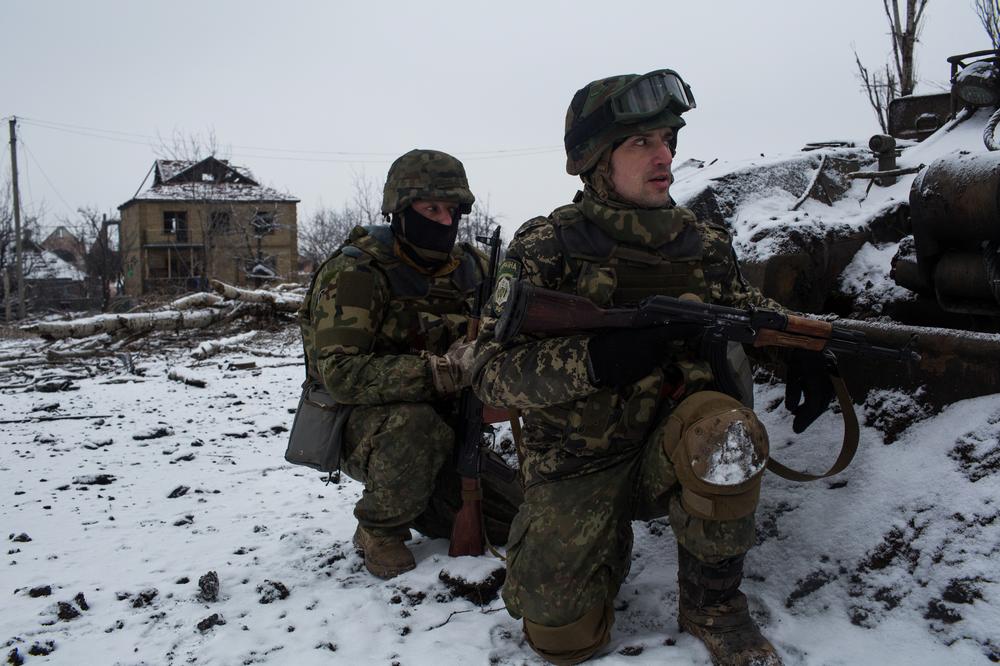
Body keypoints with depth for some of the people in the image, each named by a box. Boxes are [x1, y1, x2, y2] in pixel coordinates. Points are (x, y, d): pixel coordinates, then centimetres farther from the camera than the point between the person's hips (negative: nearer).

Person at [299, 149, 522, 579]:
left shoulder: (469, 266, 0)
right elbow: (340, 373, -30)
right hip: (362, 428, -6)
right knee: (414, 422, -39)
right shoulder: (357, 271, -20)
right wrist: (445, 370, -39)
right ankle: (379, 531, -11)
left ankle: (416, 501, 24)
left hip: (445, 427, 6)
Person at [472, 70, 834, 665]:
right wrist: (596, 360, -35)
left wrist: (802, 353, -4)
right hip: (576, 469, -1)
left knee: (726, 430, -32)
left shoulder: (704, 242, 0)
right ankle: (609, 543, 27)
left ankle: (713, 606, -6)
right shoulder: (546, 248, -12)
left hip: (669, 451, 2)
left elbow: (749, 307, 18)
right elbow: (492, 368, -18)